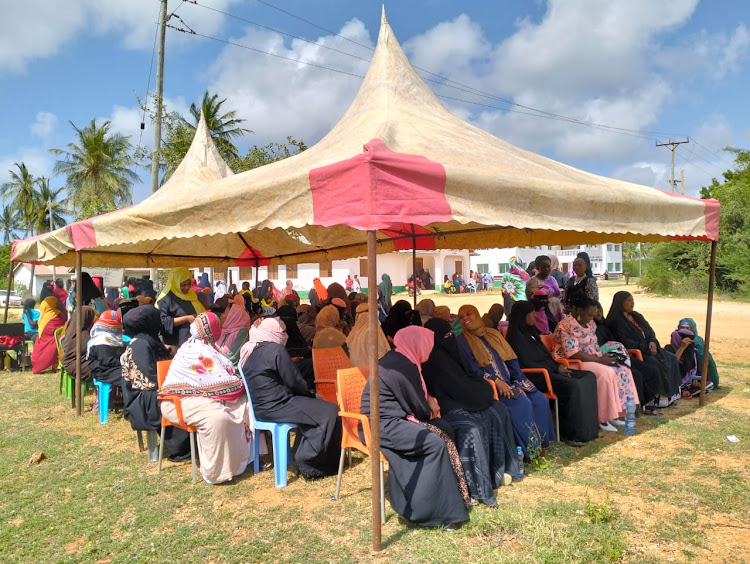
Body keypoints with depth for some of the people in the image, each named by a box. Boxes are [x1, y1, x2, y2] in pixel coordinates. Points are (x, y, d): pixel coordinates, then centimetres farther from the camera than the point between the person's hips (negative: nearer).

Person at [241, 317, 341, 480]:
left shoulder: (248, 350, 12)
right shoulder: (276, 350, -14)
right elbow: (294, 381, -12)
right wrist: (311, 394, 8)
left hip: (259, 405, 10)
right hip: (275, 407, -10)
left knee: (313, 407, 24)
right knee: (330, 412, -6)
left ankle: (303, 455, 25)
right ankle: (309, 465, -1)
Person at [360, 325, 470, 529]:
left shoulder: (394, 358, 10)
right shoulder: (405, 367, -20)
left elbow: (413, 397, 22)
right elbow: (420, 409, -13)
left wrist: (428, 401, 5)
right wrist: (430, 406, 8)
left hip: (389, 418, 10)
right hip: (383, 426, -10)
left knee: (444, 428, 6)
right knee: (436, 444, -19)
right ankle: (437, 511, -7)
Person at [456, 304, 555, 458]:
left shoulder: (493, 334, 15)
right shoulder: (462, 341, -1)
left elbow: (511, 361, 11)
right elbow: (472, 370, -10)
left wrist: (518, 385, -3)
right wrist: (496, 381, -20)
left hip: (508, 383, 6)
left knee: (540, 400, -13)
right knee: (522, 403, -26)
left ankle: (540, 443, -2)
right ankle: (530, 449, -13)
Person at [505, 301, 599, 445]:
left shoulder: (530, 331, 18)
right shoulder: (517, 336, -10)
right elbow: (527, 364, -15)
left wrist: (558, 365, 3)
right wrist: (555, 369, -10)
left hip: (549, 370, 10)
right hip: (536, 377, -10)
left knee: (589, 377, -3)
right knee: (573, 386, -30)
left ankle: (588, 429, -5)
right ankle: (570, 434, -18)